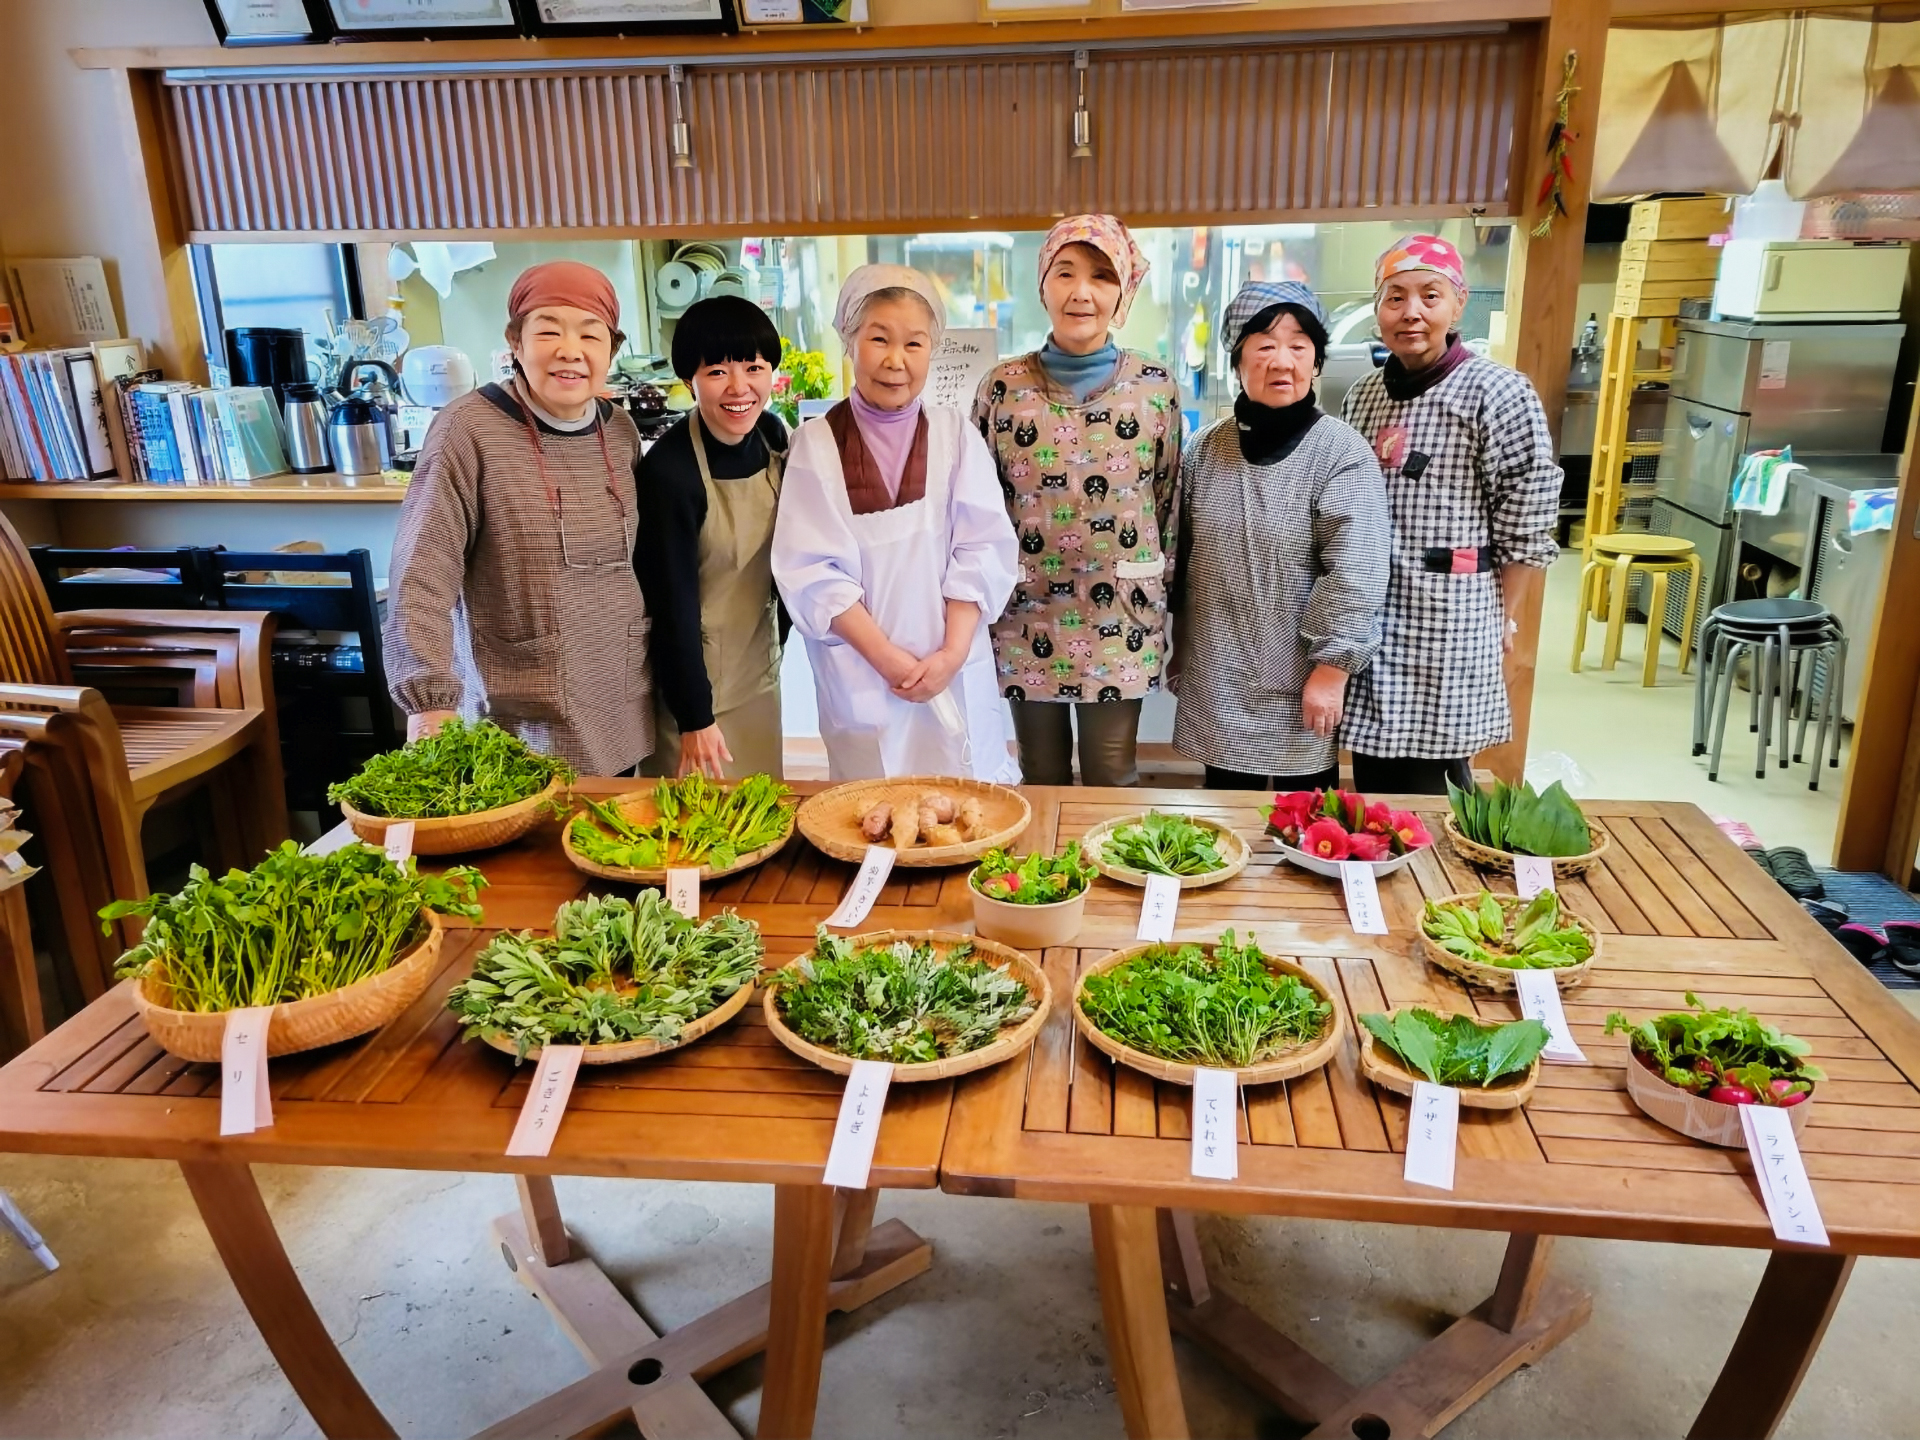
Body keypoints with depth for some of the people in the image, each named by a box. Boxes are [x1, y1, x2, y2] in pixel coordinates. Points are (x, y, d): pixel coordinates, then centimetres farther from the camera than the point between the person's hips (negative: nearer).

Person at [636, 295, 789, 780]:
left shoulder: (771, 435, -5)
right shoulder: (669, 469, -24)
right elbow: (672, 599, -19)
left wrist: (787, 631, 15)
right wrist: (695, 717, -15)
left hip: (761, 667, 6)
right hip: (694, 672, -6)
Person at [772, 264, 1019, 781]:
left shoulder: (955, 434, 1)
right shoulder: (816, 443, -4)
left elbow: (982, 550, -3)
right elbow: (812, 571, -9)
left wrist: (952, 653, -13)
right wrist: (885, 657, -15)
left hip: (954, 674, 1)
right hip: (859, 675, -1)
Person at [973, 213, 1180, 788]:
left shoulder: (1155, 386, -2)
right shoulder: (1003, 385, -2)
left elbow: (1168, 499, 5)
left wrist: (1162, 597, 8)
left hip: (1121, 614, 0)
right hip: (1029, 616, 0)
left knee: (1113, 779, 9)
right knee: (1042, 781, 13)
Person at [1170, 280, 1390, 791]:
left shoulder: (1341, 452, -11)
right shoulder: (1204, 449, 3)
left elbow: (1356, 574, -15)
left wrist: (1332, 667, -17)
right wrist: (1176, 652, 12)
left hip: (1301, 687, -4)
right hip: (1218, 687, 4)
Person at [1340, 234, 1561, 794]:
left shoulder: (1497, 393, -9)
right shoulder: (1364, 395, 10)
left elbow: (1528, 525, -8)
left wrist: (1501, 618, -5)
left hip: (1450, 621, -6)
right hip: (1368, 617, 6)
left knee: (1431, 784, 1)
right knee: (1371, 789, 13)